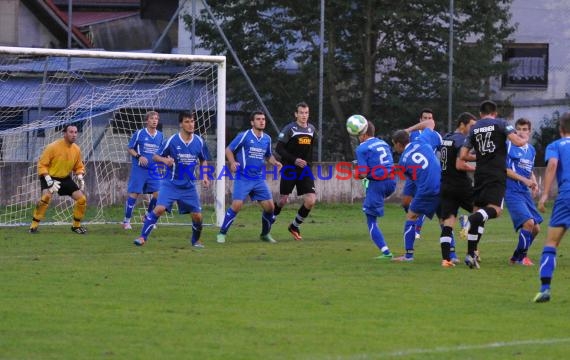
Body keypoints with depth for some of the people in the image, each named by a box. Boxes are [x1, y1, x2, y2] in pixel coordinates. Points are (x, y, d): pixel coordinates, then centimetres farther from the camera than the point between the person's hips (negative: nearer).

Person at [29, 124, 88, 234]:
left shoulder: (76, 150, -3)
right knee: (46, 196, -32)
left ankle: (76, 225, 16)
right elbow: (42, 165, -16)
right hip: (50, 177, -5)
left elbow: (79, 167, 12)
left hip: (66, 178, 5)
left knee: (82, 199, -4)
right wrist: (49, 180, -26)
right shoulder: (53, 147, -20)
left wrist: (81, 178, -7)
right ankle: (34, 225, -23)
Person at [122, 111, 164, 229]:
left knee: (157, 193, -4)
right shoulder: (139, 134, -5)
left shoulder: (160, 136, 8)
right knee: (134, 193, -5)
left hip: (153, 170, 4)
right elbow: (130, 149, 0)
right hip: (139, 169, -4)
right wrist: (139, 156, -17)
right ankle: (126, 221, 5)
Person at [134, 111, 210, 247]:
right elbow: (155, 156, -4)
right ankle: (143, 237, -12)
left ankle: (196, 240, 29)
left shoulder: (199, 142, -2)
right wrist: (164, 160, -26)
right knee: (159, 209, -21)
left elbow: (203, 160, 15)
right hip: (171, 183, -3)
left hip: (189, 186, 3)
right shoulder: (172, 141, -11)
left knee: (197, 216, 1)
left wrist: (204, 177, 1)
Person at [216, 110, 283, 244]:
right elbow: (229, 150, -2)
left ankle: (265, 234, 20)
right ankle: (222, 233, -4)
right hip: (243, 178, -5)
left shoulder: (267, 139, 9)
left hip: (259, 179, 5)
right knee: (237, 205, -17)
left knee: (269, 206, -1)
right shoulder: (244, 136, -7)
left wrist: (275, 162, 2)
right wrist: (233, 162, -20)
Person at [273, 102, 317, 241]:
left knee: (311, 200, -10)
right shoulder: (289, 129, -9)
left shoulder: (312, 130, 7)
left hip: (305, 169, 4)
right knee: (283, 201, 1)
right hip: (289, 170, -4)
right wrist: (294, 160, -21)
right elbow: (279, 148, -13)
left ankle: (295, 226, 10)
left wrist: (308, 162, 15)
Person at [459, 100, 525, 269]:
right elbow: (518, 142, -9)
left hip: (480, 173, 4)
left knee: (478, 209, 9)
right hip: (497, 174, -4)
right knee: (495, 209, -9)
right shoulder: (501, 123, 3)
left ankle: (471, 253, 4)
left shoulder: (474, 128, 15)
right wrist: (524, 140, 14)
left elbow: (463, 155, 14)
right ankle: (472, 219, -42)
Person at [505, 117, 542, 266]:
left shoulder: (531, 150, 14)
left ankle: (516, 257, 23)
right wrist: (524, 180, -15)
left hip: (525, 192, 8)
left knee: (535, 228, 7)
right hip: (512, 191, -8)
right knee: (528, 222, -21)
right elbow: (504, 169, -11)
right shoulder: (509, 146, -8)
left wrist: (534, 183, 5)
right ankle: (521, 256, -2)